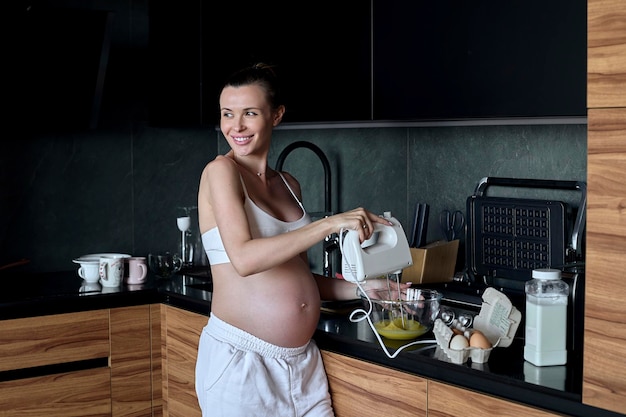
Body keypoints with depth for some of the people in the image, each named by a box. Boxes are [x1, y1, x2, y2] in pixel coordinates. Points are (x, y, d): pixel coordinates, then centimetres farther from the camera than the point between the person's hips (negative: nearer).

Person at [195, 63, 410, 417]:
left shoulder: (289, 186, 11)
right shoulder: (221, 171, -8)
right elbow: (244, 259, -22)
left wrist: (361, 288, 4)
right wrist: (330, 224, -21)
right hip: (241, 360, -6)